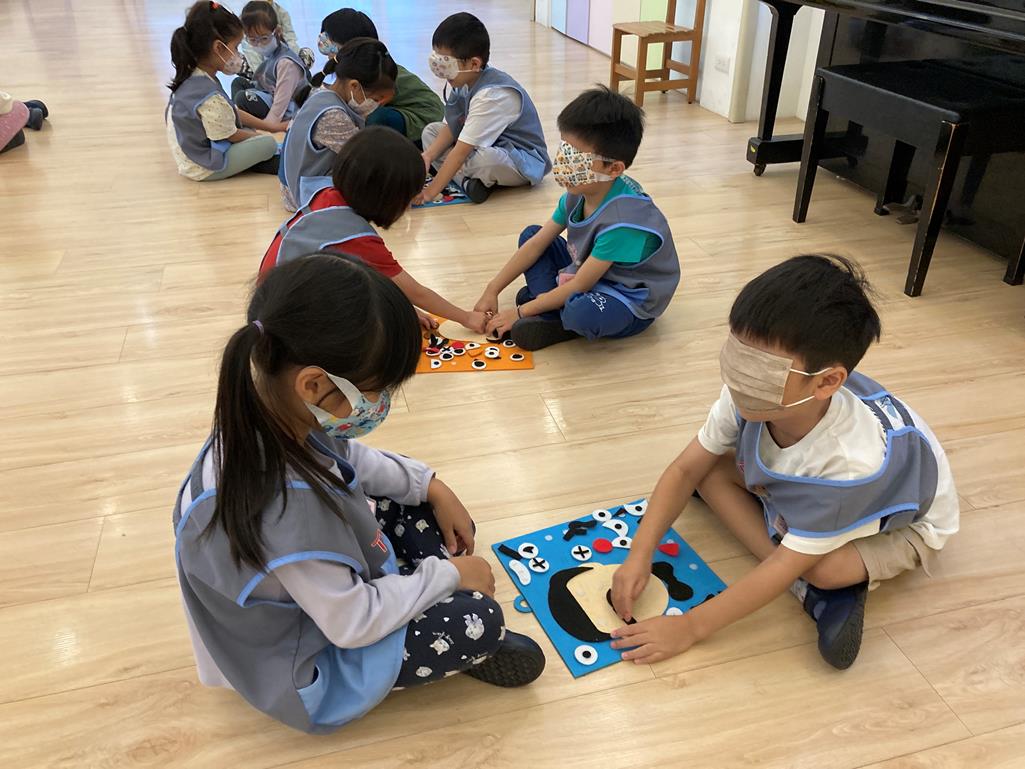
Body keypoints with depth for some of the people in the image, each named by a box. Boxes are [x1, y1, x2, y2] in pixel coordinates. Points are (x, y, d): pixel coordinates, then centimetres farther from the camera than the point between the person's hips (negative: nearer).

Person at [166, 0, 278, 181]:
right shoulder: (211, 97, -31)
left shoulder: (191, 77, -1)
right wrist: (261, 136, 0)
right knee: (268, 144, -10)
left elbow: (232, 112, 7)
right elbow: (231, 136, -18)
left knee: (249, 130, 19)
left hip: (189, 158, 10)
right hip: (204, 169, -10)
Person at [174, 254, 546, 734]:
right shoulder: (286, 508, -45)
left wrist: (431, 486, 0)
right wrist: (448, 574, -16)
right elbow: (354, 623, -29)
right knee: (480, 620, -15)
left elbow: (347, 459, 3)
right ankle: (454, 648, 17)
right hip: (308, 669, -8)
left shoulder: (273, 415, -21)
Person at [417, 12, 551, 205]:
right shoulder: (464, 81, -5)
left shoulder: (493, 96, -31)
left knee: (484, 159, -43)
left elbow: (463, 149, -31)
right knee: (430, 130, 2)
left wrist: (431, 191, -30)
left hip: (524, 161, -10)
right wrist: (428, 156, -15)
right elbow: (452, 127, 3)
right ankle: (467, 180, -18)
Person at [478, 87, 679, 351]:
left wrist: (521, 312, -19)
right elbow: (536, 243, 0)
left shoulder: (623, 220, -33)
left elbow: (580, 286, -27)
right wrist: (491, 291, -2)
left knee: (583, 312, -41)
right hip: (589, 273, 8)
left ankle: (558, 323, -5)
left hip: (630, 303, -8)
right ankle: (553, 308, -10)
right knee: (530, 234, 6)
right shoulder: (579, 192, -9)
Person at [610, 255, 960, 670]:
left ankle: (847, 581, -3)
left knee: (823, 568, -39)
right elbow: (686, 468, -16)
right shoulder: (753, 396, -30)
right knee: (710, 469, -17)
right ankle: (815, 594, -15)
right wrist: (640, 553, -26)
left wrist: (690, 626, -32)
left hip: (899, 523, -7)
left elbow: (787, 564, -35)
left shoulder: (854, 462, -44)